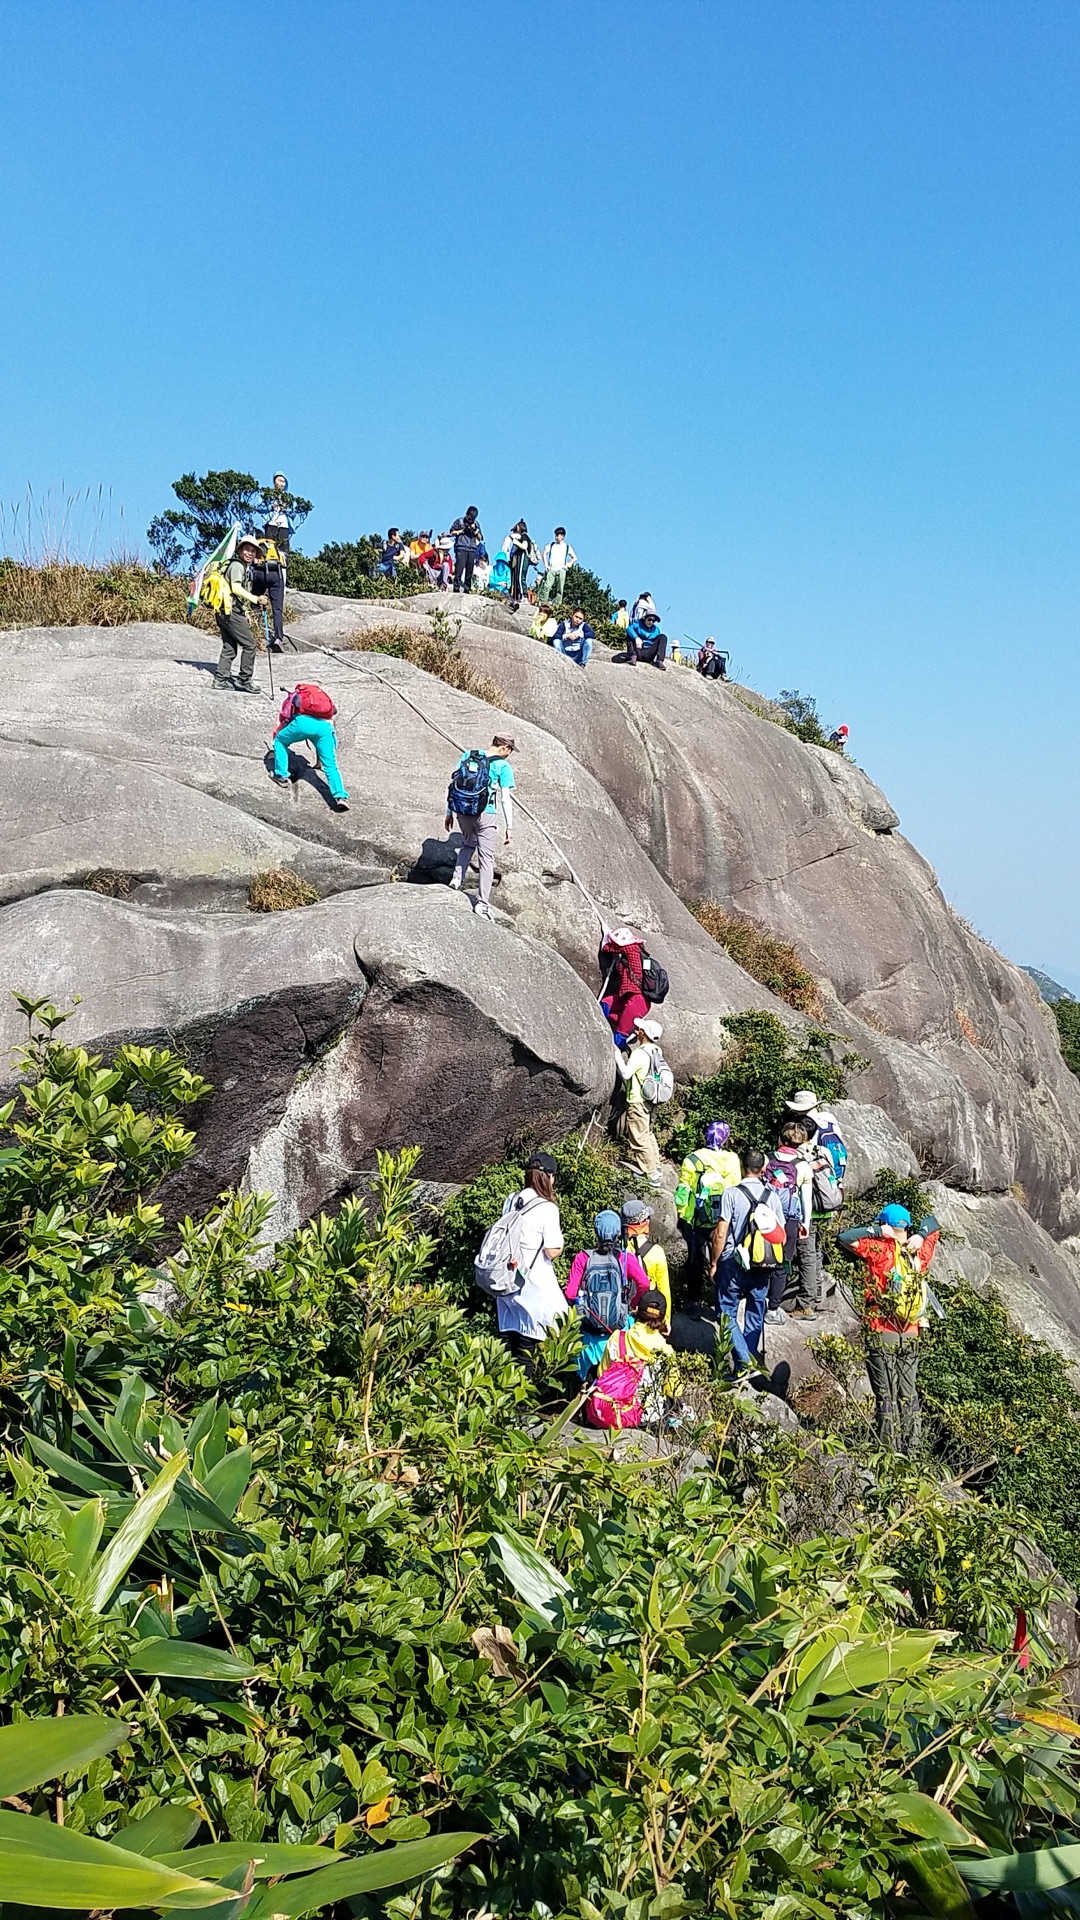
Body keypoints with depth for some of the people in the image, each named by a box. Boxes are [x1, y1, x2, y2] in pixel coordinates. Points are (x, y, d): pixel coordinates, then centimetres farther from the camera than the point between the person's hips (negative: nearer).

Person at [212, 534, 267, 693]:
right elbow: (236, 588, -24)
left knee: (229, 647, 12)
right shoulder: (237, 565, -10)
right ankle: (244, 680, -6)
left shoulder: (246, 567, 21)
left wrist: (246, 614, 23)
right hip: (230, 611, -10)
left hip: (224, 611, 10)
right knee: (249, 643, -8)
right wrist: (255, 599, -32)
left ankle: (221, 679, 12)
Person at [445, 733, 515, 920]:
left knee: (468, 844, 32)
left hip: (463, 811, 4)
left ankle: (457, 878, 13)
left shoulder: (468, 756, 6)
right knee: (486, 858, 5)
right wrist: (509, 827, -2)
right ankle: (482, 903, 3)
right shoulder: (503, 766, -5)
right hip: (486, 814, -4)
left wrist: (449, 812, 15)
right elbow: (506, 799, -7)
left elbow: (453, 784, 7)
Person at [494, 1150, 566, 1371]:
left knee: (510, 1333, 16)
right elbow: (552, 1251, -16)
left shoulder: (511, 1201, 2)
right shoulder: (547, 1208, -16)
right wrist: (560, 1243, 3)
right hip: (535, 1284, -6)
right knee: (529, 1341, 3)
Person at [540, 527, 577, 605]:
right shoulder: (551, 545, 12)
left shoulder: (567, 547, 11)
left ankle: (557, 604, 0)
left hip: (561, 570, 1)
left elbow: (575, 558, 14)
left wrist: (569, 564, -3)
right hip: (551, 569, -1)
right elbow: (544, 553, 8)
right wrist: (546, 564, -3)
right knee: (546, 586, -14)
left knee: (560, 589, -3)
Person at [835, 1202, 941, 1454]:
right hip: (912, 1335, 5)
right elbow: (932, 1223, 19)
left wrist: (876, 1231, -11)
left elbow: (843, 1238, -17)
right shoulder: (920, 1252, 2)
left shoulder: (879, 1249, -13)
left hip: (882, 1333, -5)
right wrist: (921, 1235, 0)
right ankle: (911, 1450, 19)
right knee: (909, 1394, 14)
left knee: (886, 1396, 0)